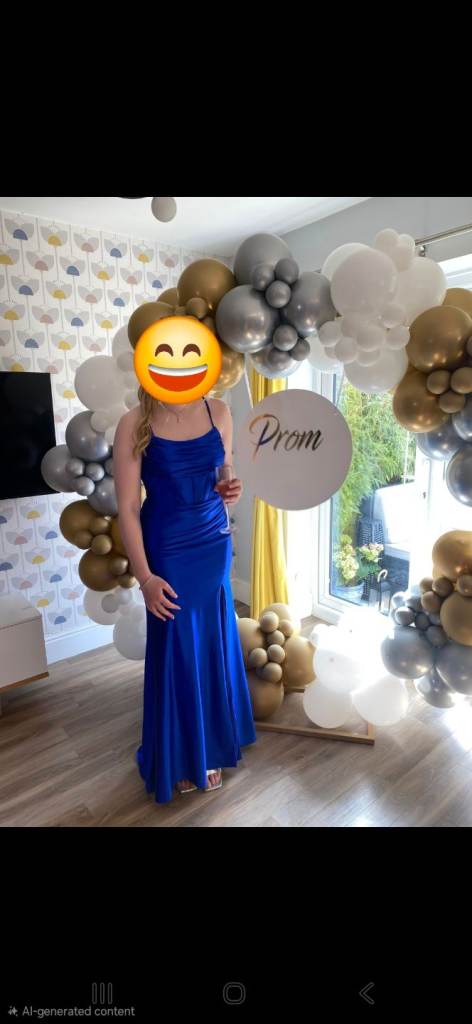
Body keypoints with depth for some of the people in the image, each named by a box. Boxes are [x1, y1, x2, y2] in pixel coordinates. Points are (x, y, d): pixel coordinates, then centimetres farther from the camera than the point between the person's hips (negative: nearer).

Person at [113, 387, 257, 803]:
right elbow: (128, 508, -12)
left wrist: (232, 491, -12)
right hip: (167, 550, -4)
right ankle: (180, 757, 34)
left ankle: (211, 747, 38)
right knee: (176, 652, 9)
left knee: (215, 646, 14)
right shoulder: (135, 424, -11)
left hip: (214, 544, 4)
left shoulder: (219, 412, 0)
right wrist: (145, 576, -16)